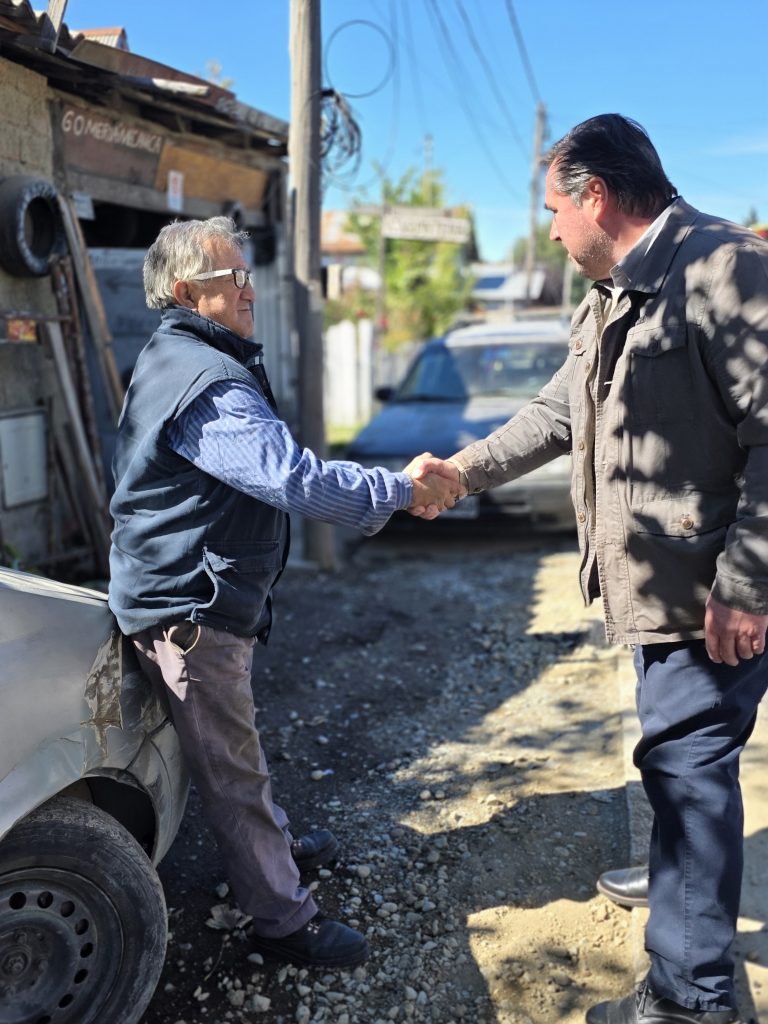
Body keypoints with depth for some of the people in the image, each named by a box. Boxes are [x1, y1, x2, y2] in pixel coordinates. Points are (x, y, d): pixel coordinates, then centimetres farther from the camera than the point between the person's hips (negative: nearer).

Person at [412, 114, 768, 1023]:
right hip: (660, 589, 10)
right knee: (683, 768, 19)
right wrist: (466, 470, 25)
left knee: (687, 767, -4)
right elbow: (558, 412, 27)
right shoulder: (610, 299, 17)